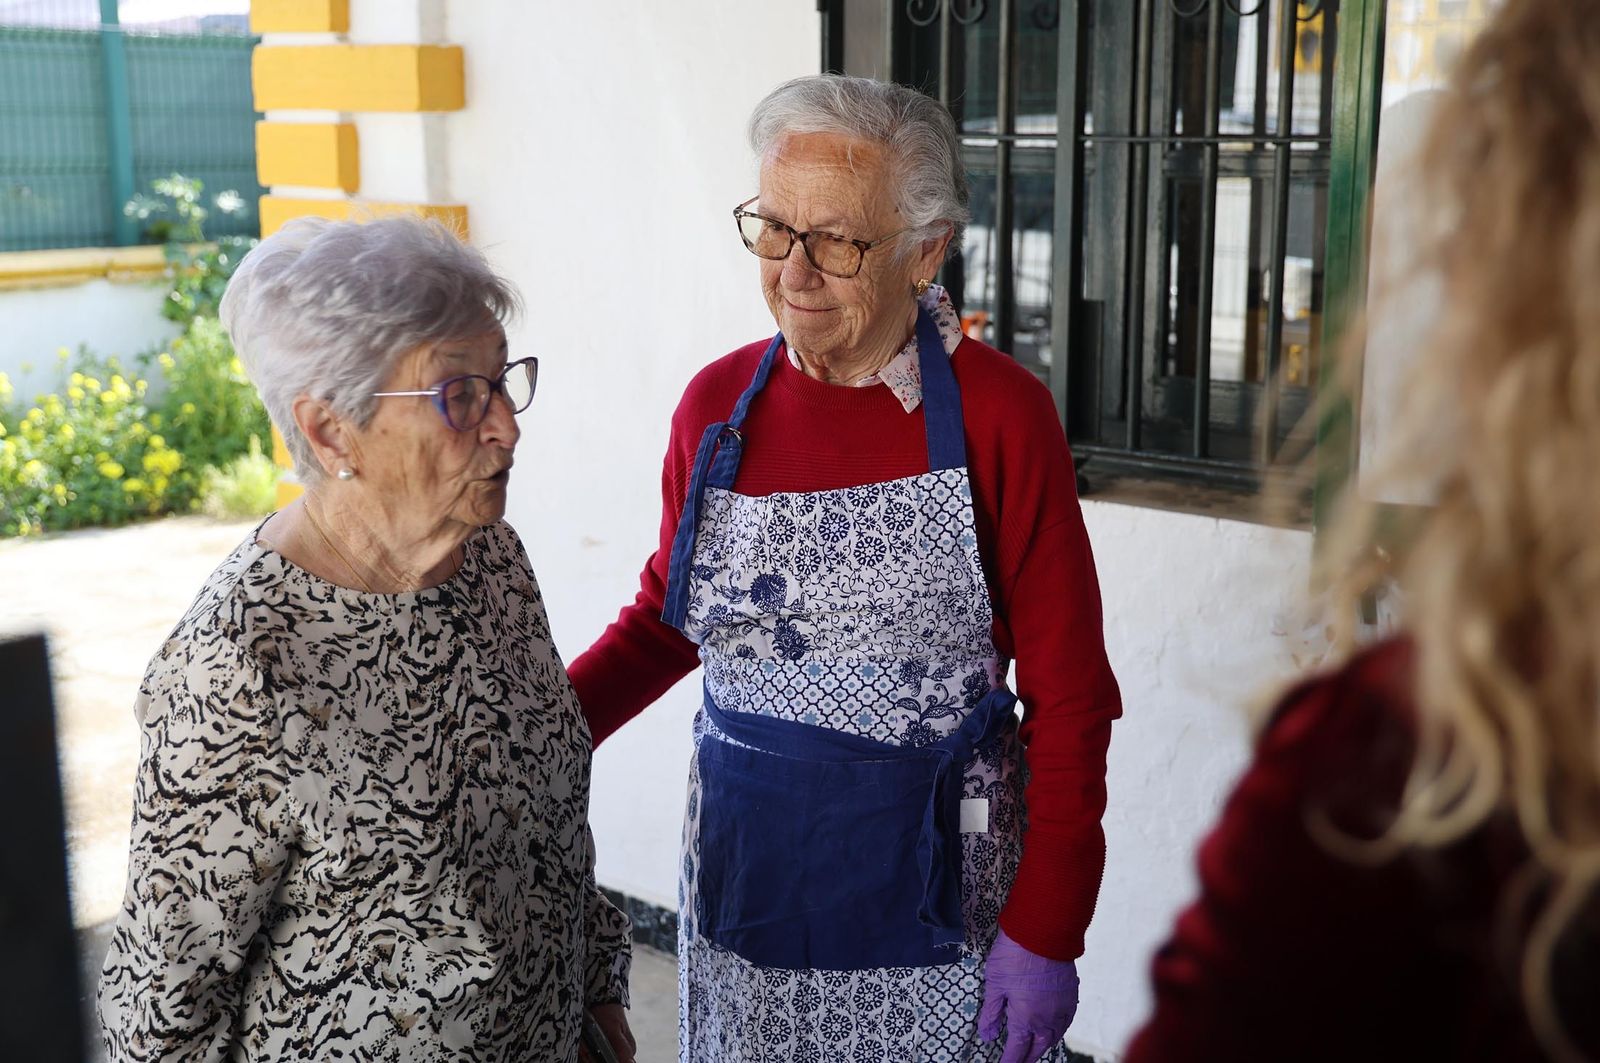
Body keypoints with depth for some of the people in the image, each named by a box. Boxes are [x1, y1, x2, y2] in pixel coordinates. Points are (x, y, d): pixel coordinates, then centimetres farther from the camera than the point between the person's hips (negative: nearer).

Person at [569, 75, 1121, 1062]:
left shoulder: (999, 415, -12)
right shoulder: (718, 404, -2)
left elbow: (1069, 693, -9)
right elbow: (664, 619, 11)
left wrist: (1045, 931, -10)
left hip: (934, 887, -3)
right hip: (745, 870, 4)